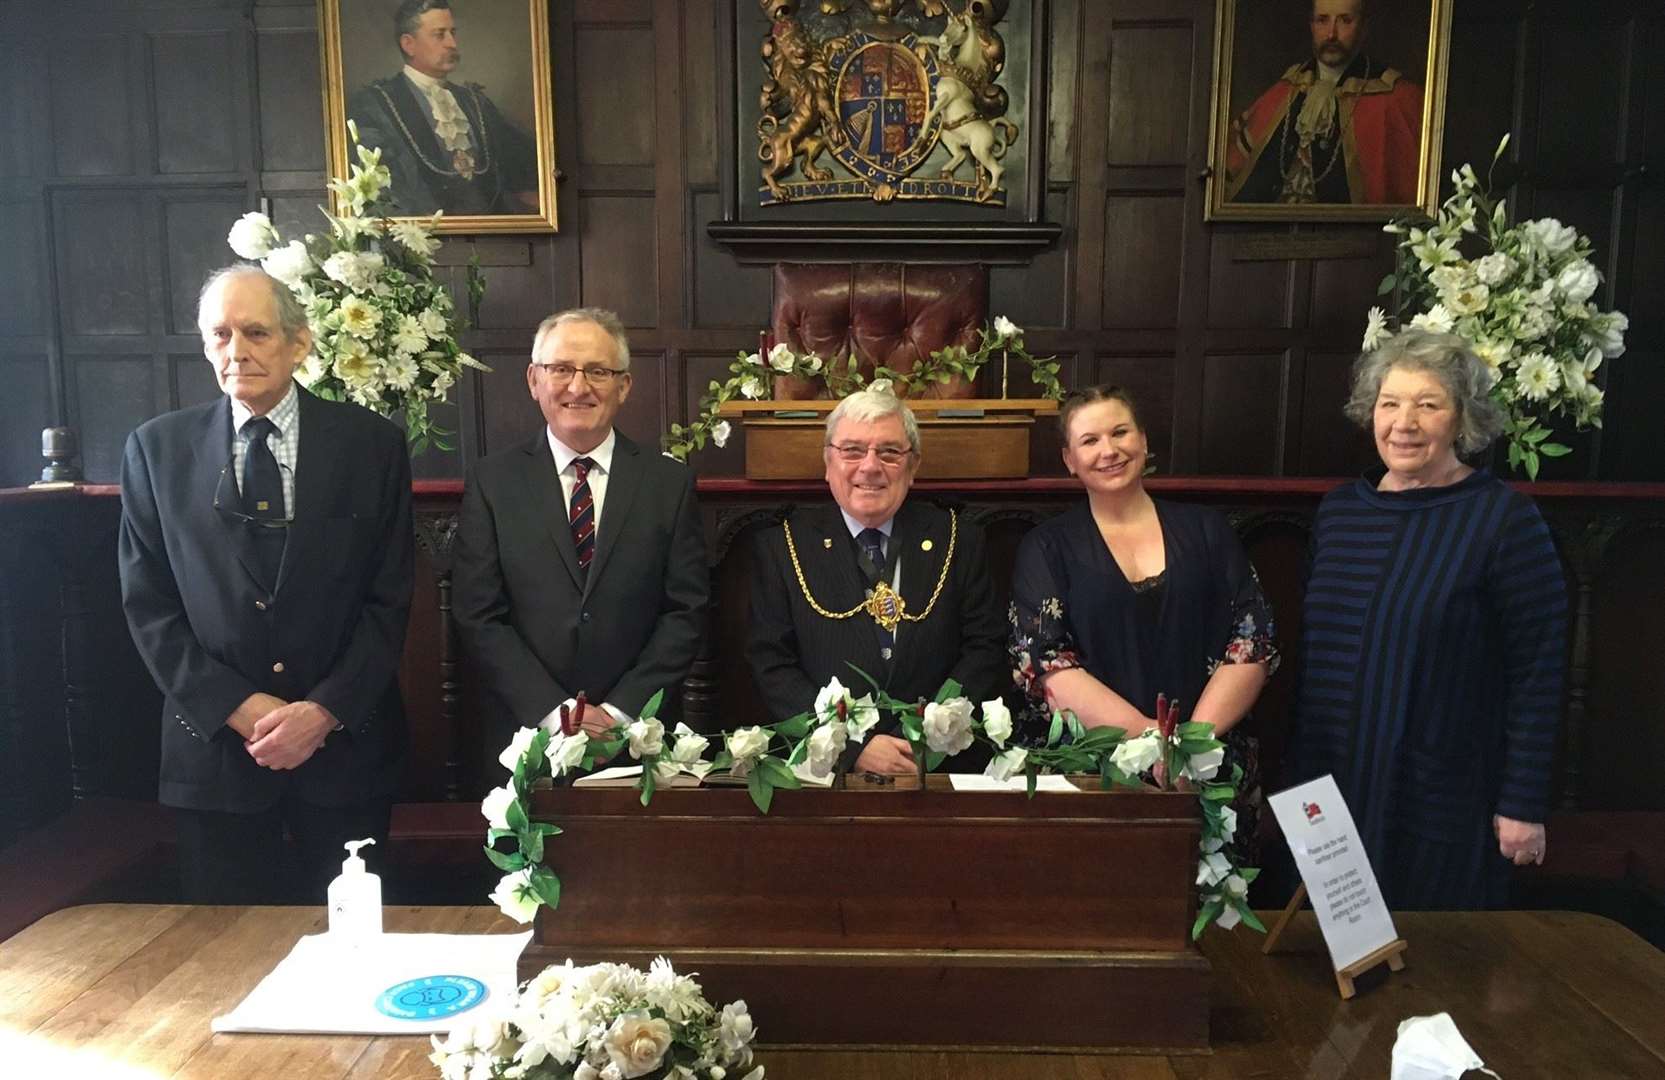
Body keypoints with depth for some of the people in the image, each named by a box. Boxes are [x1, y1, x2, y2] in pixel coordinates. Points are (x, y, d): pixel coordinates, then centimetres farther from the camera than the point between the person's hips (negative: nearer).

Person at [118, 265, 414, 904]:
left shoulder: (371, 445, -1)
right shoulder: (156, 450, 2)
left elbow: (389, 600, -2)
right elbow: (148, 605, 1)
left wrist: (325, 709, -12)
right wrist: (238, 708, -9)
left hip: (345, 743, 0)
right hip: (215, 748, 1)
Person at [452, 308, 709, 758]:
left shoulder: (670, 482, -1)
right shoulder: (491, 482, -2)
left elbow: (686, 611, -4)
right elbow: (479, 617, -5)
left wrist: (622, 712, -12)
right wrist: (553, 711, -14)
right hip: (529, 736, 0)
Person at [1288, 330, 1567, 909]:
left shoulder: (1506, 519, -10)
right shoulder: (1338, 510, 5)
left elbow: (1538, 673, -10)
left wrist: (1523, 805, -10)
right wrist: (1297, 772, 12)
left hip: (1446, 804, -4)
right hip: (1330, 793, 5)